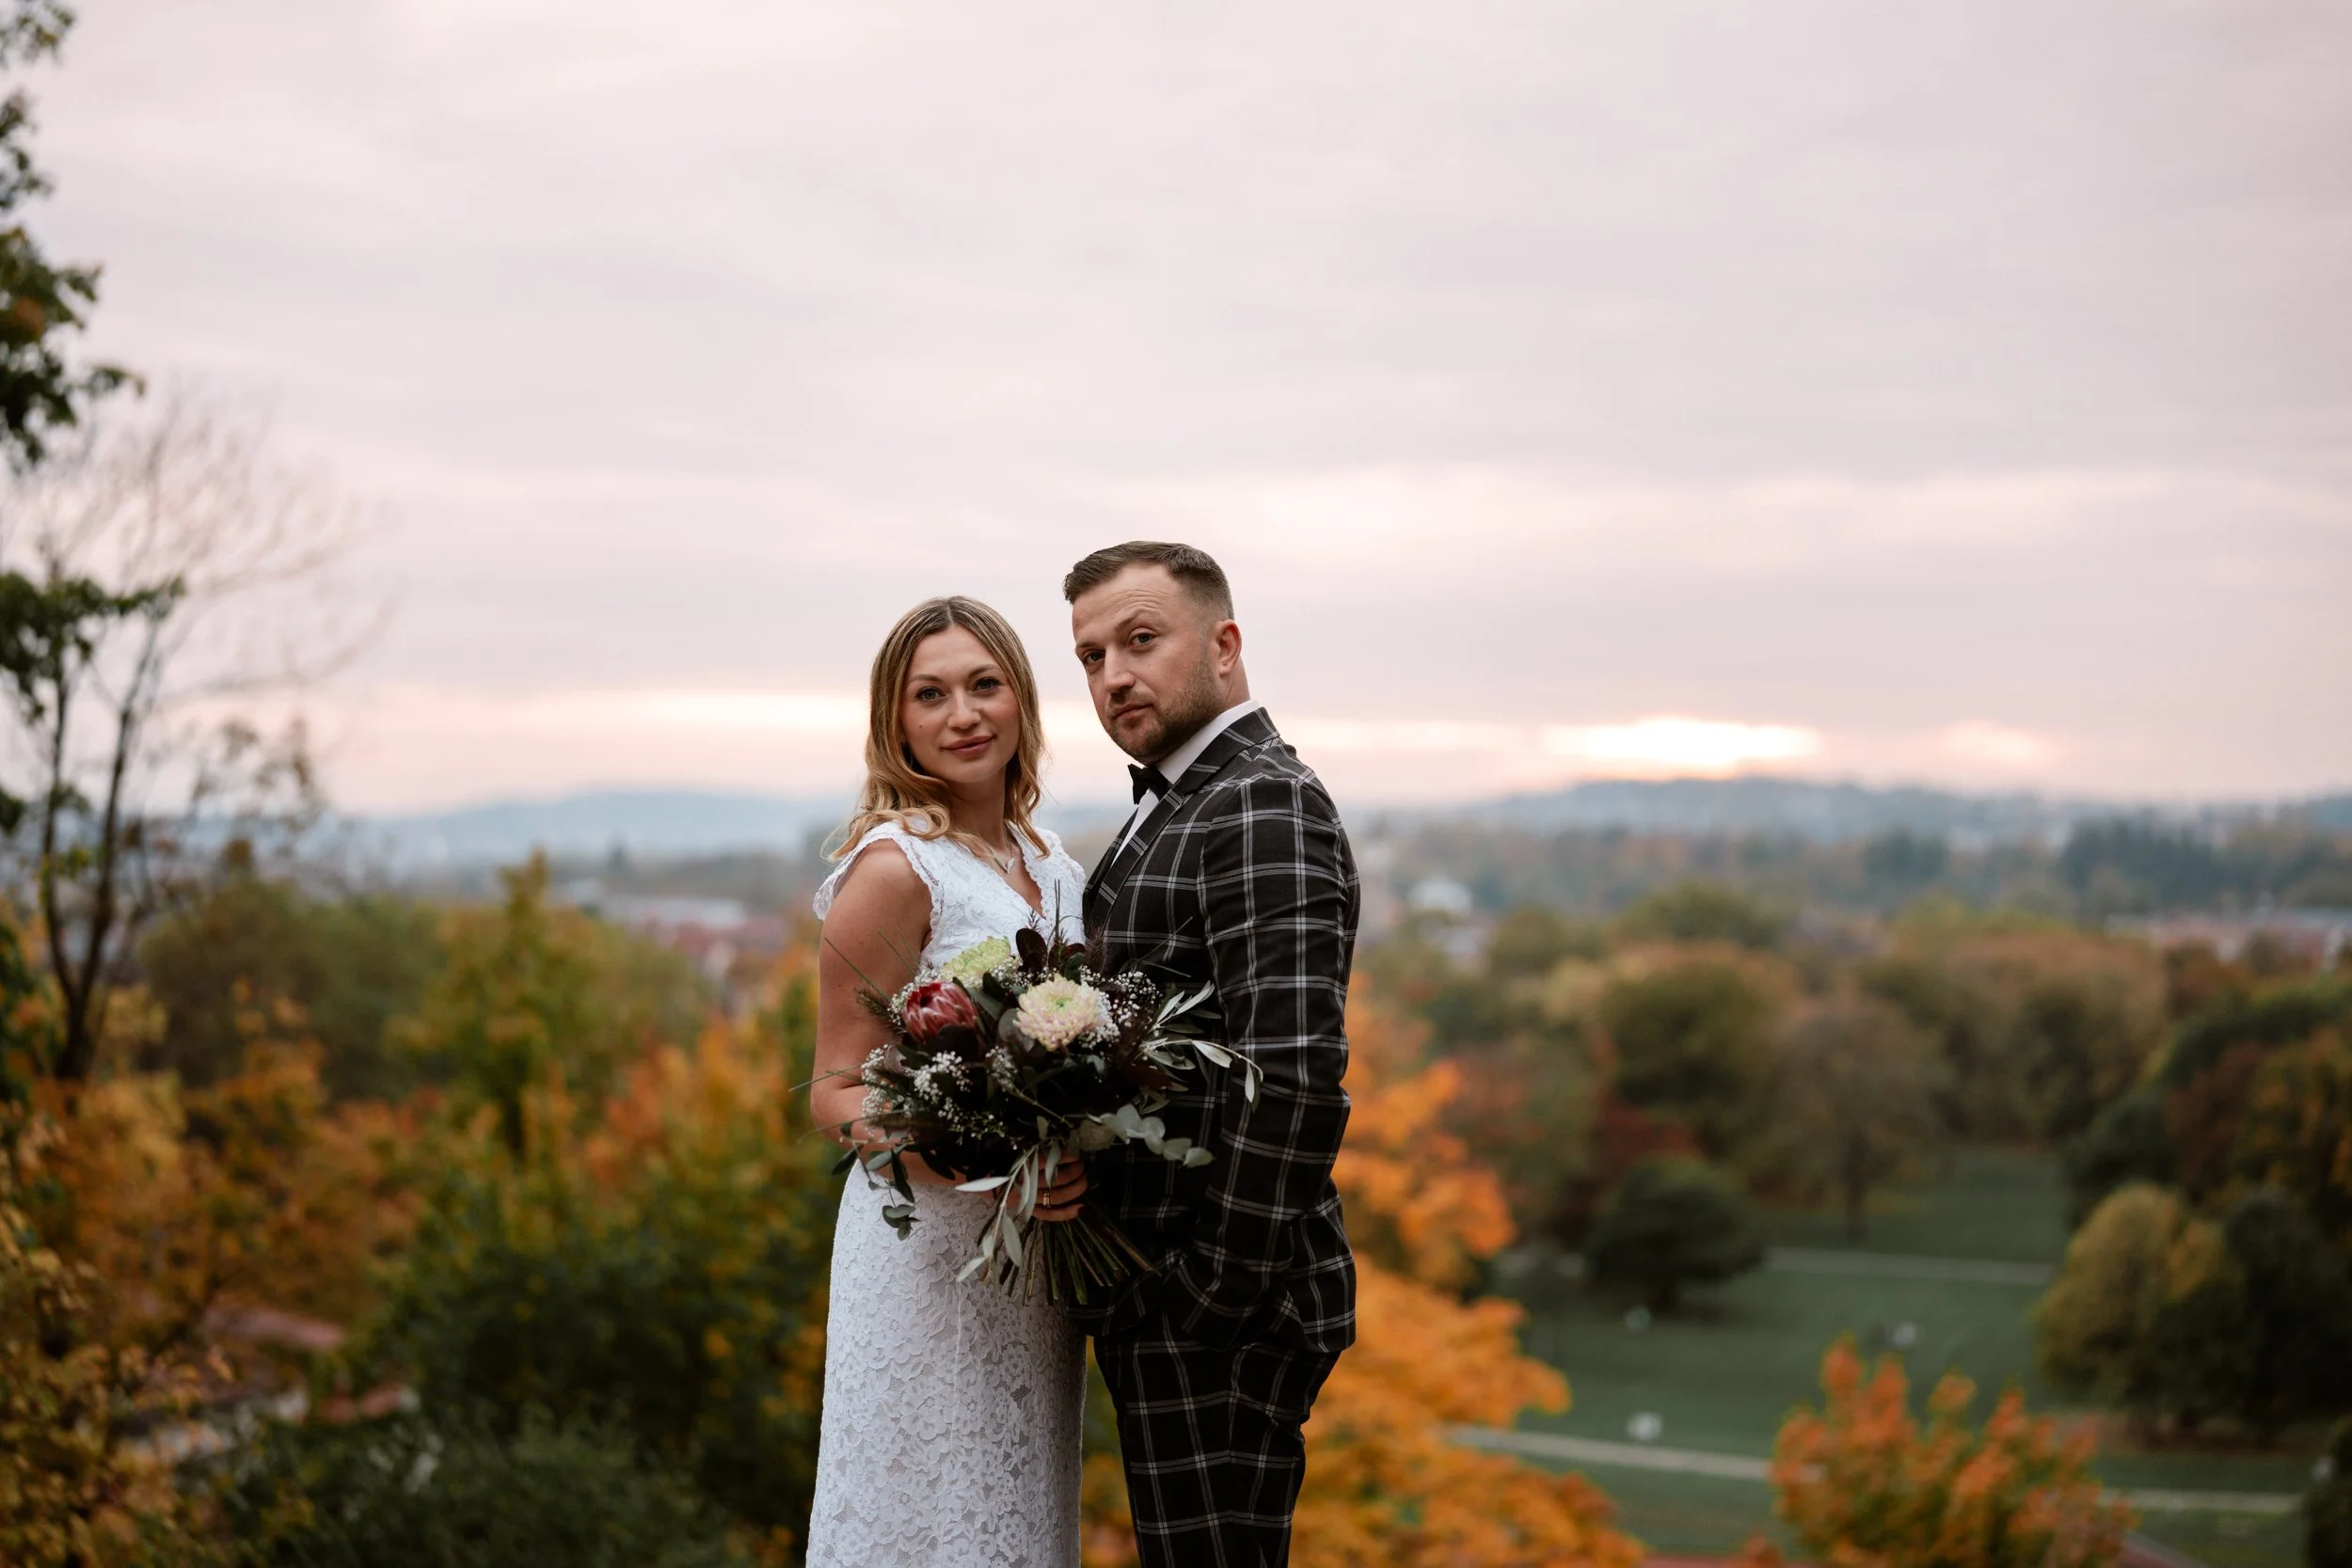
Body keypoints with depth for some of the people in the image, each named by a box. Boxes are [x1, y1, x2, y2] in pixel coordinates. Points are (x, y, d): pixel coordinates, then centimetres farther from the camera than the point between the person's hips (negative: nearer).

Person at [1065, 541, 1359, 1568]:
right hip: (1159, 1293, 10)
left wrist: (1215, 1302, -21)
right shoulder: (1169, 809, 16)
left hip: (1219, 1313, -10)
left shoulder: (1264, 808, -16)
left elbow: (1295, 1080, -24)